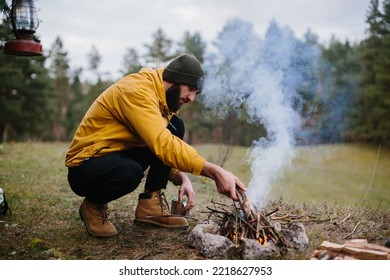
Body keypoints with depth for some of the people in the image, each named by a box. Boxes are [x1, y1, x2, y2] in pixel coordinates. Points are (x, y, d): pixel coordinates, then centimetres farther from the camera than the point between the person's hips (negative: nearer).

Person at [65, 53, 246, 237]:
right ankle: (94, 205, -6)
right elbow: (163, 145, -36)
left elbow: (164, 148, 7)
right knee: (130, 172, -40)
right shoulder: (137, 90, -24)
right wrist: (216, 172, -39)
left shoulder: (164, 99, 6)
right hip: (84, 168, -8)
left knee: (175, 127, -4)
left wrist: (182, 178, -13)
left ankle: (150, 203, -5)